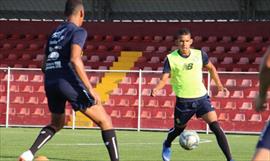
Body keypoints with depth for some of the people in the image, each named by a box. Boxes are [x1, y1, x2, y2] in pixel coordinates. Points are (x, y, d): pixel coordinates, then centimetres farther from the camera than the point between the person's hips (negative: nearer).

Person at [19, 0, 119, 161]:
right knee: (105, 121, 3)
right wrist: (90, 89, -19)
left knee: (57, 124, 29)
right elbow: (75, 59, -18)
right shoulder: (78, 31, -2)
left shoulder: (54, 34, 22)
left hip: (50, 83, 7)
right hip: (69, 82, -7)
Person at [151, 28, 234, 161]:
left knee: (215, 126, -14)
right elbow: (164, 79, -13)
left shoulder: (200, 54, -2)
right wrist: (156, 89, -33)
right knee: (179, 129, 16)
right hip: (183, 100, -1)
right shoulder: (171, 59, -10)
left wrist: (220, 86, 11)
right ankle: (167, 145, 51)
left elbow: (211, 68, 15)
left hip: (201, 97, 1)